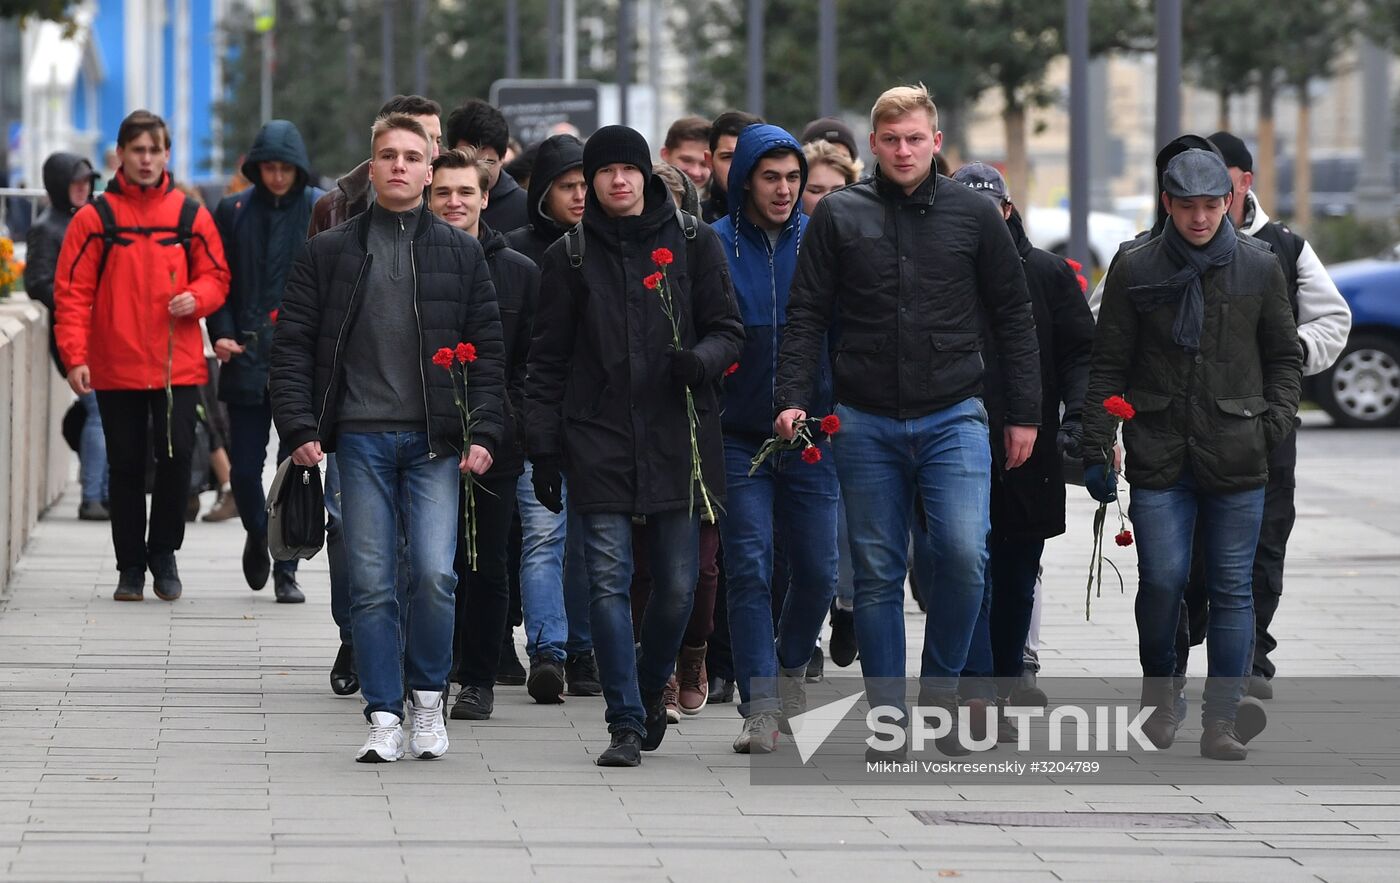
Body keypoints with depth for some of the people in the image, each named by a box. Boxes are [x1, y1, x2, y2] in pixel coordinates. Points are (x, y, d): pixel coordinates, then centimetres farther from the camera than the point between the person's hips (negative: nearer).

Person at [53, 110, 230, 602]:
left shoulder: (190, 216, 6)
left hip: (178, 365, 0)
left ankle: (163, 552, 14)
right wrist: (75, 356, -11)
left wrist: (197, 298, -11)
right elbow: (72, 291, -2)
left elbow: (216, 276, 13)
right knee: (126, 465, 5)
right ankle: (131, 566, 15)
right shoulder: (95, 218, 1)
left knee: (176, 456, -6)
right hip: (115, 367, 0)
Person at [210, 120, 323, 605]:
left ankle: (286, 569, 7)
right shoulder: (233, 211, 7)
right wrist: (222, 333, -4)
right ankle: (258, 538, 32)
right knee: (244, 468, 3)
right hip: (247, 358, 2)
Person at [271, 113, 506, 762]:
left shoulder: (460, 253, 9)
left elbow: (489, 350, 8)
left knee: (434, 573, -11)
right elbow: (292, 345, 6)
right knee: (372, 584, 0)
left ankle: (428, 696, 8)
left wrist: (484, 434, -3)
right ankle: (384, 717, 6)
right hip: (361, 439, 0)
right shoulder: (328, 253, 8)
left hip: (435, 441, 0)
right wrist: (300, 429, -4)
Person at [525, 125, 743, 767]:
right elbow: (547, 360, 10)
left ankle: (650, 691, 28)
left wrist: (698, 361, -15)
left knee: (677, 586, 2)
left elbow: (728, 329, 8)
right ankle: (627, 725, -2)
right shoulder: (570, 256, 8)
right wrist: (542, 447, 4)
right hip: (598, 442, 0)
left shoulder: (693, 242, 7)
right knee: (608, 583, -7)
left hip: (677, 441, 0)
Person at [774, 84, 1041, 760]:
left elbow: (1013, 319, 10)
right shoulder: (839, 216, 5)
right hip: (866, 424, 1)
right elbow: (806, 316, 6)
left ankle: (941, 687, 4)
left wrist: (1024, 414, 7)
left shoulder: (973, 215, 6)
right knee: (877, 572, 3)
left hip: (953, 418, -1)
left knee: (963, 553, -16)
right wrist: (793, 398, -7)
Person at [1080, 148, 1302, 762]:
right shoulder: (1136, 269, 2)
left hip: (1237, 457, 1)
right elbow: (1108, 366, 6)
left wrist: (1275, 424, 1)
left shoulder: (1258, 267, 5)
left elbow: (1285, 358, 14)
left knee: (1232, 590, 0)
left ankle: (1221, 722, 5)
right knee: (1161, 579, -6)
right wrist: (1096, 451, 2)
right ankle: (1159, 693, 18)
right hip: (1159, 455, -1)